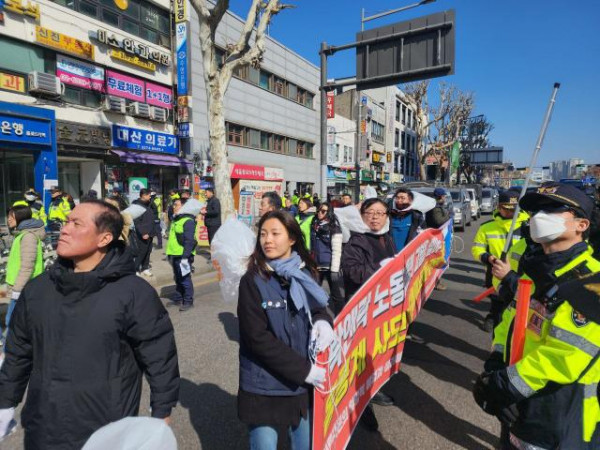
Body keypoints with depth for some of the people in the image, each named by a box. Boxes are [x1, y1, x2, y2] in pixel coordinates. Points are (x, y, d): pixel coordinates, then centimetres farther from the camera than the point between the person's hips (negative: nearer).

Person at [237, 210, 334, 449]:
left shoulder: (305, 273, 0)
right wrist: (303, 369, -18)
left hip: (303, 381, 4)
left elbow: (318, 308, 11)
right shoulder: (252, 281, -15)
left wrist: (323, 321, -13)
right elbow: (257, 337, -18)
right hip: (264, 385, -4)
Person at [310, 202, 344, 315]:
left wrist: (334, 270, -17)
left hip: (329, 266, -5)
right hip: (316, 266, 6)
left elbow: (337, 250, -13)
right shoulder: (314, 225, 7)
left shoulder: (334, 227, -9)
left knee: (336, 295, 5)